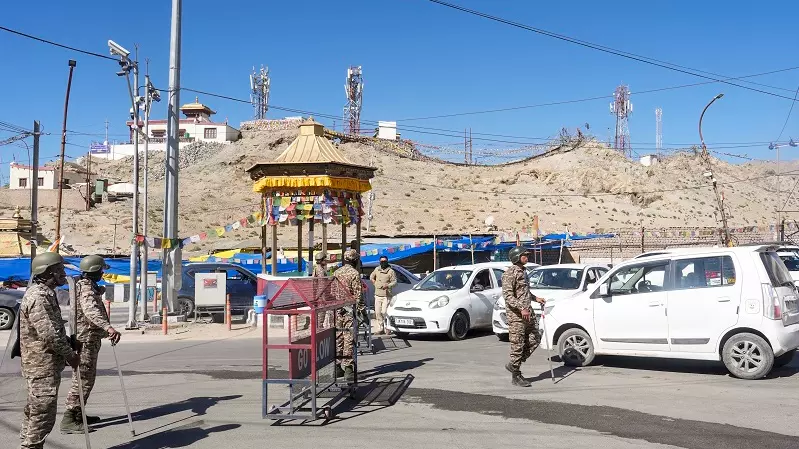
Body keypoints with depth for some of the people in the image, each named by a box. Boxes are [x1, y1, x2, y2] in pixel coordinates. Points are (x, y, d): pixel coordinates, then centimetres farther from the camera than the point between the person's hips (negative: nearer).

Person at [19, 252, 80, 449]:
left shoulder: (45, 294, 14)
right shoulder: (39, 297, -19)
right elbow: (49, 334, -23)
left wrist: (69, 341, 13)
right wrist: (70, 355, -14)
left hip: (40, 365, 11)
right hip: (43, 366, -11)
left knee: (34, 411, 18)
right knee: (43, 414, -6)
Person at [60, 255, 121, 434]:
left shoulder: (87, 285, 15)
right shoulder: (86, 288, -18)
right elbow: (90, 310, -37)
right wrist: (108, 327, -51)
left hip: (90, 339, 11)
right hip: (86, 340, -11)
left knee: (88, 378, 17)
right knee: (82, 380, -7)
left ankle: (79, 414, 26)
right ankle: (69, 420, -4)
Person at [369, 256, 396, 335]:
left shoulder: (391, 271, -4)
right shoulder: (377, 269, 11)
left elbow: (395, 282, -8)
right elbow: (371, 277, 28)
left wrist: (387, 285, -24)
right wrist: (374, 283, 14)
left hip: (386, 296, -5)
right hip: (377, 295, 5)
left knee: (384, 312, -13)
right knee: (378, 312, 4)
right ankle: (380, 328, 12)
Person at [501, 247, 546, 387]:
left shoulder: (523, 271, 19)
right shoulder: (510, 273, -11)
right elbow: (507, 295, -18)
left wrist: (536, 298, 17)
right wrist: (521, 308, -26)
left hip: (528, 313, 9)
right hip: (516, 315, -9)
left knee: (533, 341, 8)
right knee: (518, 345, -4)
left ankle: (513, 365, 20)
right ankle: (516, 376, 7)